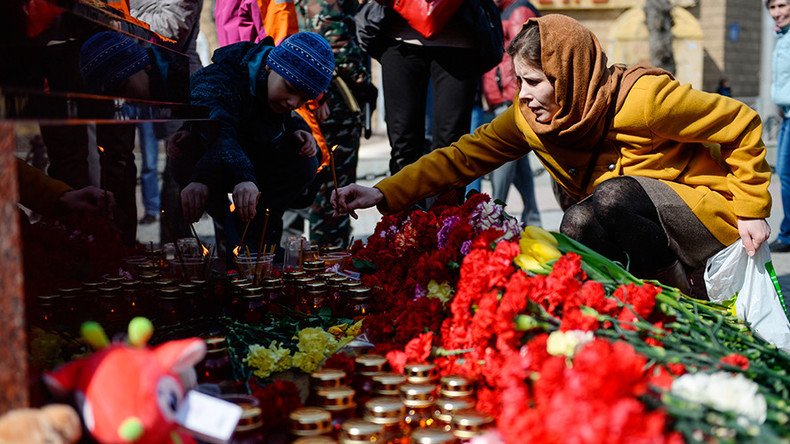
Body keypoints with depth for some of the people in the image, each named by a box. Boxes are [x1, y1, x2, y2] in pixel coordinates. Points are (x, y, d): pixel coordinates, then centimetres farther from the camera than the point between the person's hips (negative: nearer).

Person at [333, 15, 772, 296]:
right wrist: (384, 194, -20)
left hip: (709, 216, -6)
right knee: (577, 224, -22)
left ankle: (684, 301, -13)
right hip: (630, 228, 6)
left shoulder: (641, 96, -22)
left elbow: (742, 125, -12)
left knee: (616, 194, -31)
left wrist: (752, 210, -11)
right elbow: (465, 156, -9)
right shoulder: (528, 116, -6)